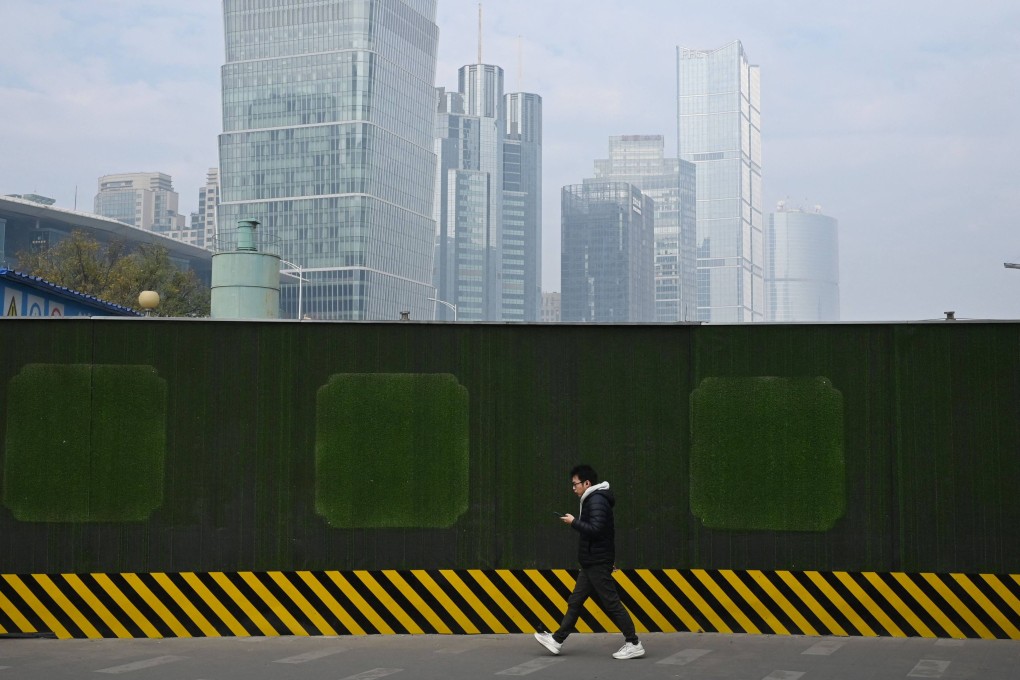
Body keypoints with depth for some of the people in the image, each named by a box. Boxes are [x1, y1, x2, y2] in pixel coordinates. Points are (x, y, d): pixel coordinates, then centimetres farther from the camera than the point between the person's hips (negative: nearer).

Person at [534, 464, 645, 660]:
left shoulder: (597, 501, -16)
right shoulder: (592, 500, 16)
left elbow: (595, 529, -27)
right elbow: (604, 530, 22)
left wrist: (574, 522, -16)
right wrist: (609, 559, 24)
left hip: (598, 563, -10)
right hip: (591, 563, 10)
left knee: (611, 603, -7)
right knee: (575, 601, 12)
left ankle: (633, 644, -3)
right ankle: (557, 640, 17)